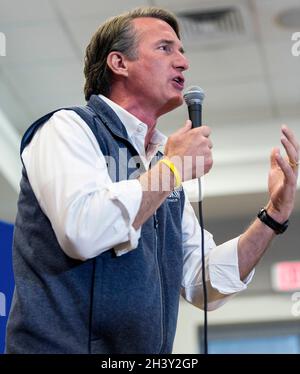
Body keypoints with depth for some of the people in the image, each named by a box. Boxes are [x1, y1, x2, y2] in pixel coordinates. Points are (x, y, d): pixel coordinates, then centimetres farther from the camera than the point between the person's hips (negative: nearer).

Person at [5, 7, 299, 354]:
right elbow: (82, 231, -23)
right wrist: (174, 167, -12)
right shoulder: (69, 128, -5)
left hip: (147, 353, 7)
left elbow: (205, 284, 14)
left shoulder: (163, 166, 15)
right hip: (62, 345, -7)